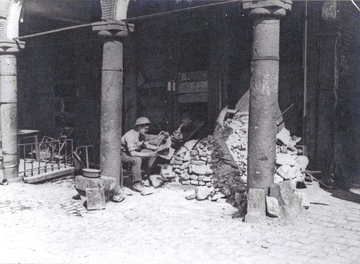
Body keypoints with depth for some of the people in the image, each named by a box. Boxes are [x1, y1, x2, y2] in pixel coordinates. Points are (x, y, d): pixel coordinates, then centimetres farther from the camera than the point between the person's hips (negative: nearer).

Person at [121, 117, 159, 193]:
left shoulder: (141, 135, -1)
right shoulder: (130, 135, -29)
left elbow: (146, 145, 14)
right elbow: (132, 153, -37)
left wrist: (159, 148, -1)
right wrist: (148, 154, -38)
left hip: (134, 152, 9)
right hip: (123, 154, -9)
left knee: (153, 153, -1)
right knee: (137, 159, -38)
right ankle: (136, 183, -25)